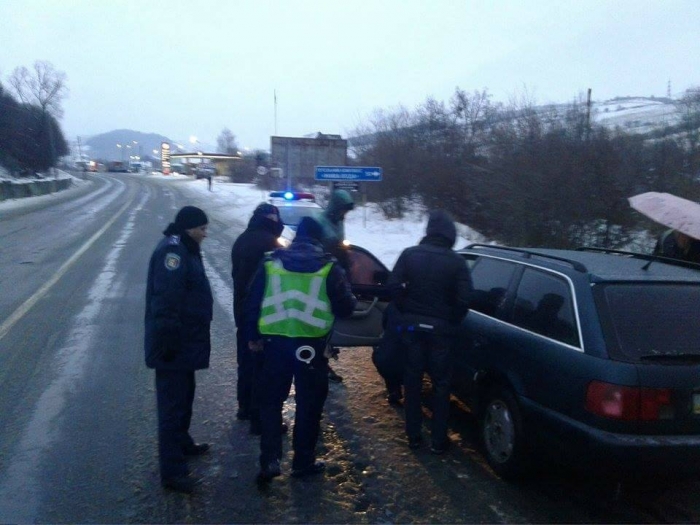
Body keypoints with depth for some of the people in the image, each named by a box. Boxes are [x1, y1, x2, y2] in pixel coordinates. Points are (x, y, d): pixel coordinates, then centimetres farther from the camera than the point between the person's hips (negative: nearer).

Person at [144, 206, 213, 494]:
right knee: (173, 403, -4)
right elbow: (166, 300, -27)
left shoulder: (185, 249, 13)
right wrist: (169, 341, -27)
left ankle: (182, 441, 42)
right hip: (174, 344, -10)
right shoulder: (172, 251, -20)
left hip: (185, 341, 10)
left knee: (184, 396, 24)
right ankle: (172, 470, 3)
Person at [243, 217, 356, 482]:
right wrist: (351, 300, 21)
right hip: (311, 344, -2)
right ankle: (303, 462, 18)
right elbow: (345, 307, -2)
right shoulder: (329, 267, -3)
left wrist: (253, 336, 18)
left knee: (270, 401, 14)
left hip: (275, 341, 2)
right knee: (309, 404, 11)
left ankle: (270, 460, 6)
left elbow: (252, 302, 8)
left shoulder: (271, 262, 5)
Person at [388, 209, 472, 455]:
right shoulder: (456, 261, -9)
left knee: (412, 379, 13)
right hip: (441, 328, -2)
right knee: (441, 383, 10)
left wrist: (407, 311, 4)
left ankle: (413, 435, 21)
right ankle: (438, 440, 15)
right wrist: (452, 322, 3)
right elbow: (463, 299, -14)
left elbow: (394, 285, -8)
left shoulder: (409, 254, -4)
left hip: (412, 325, 2)